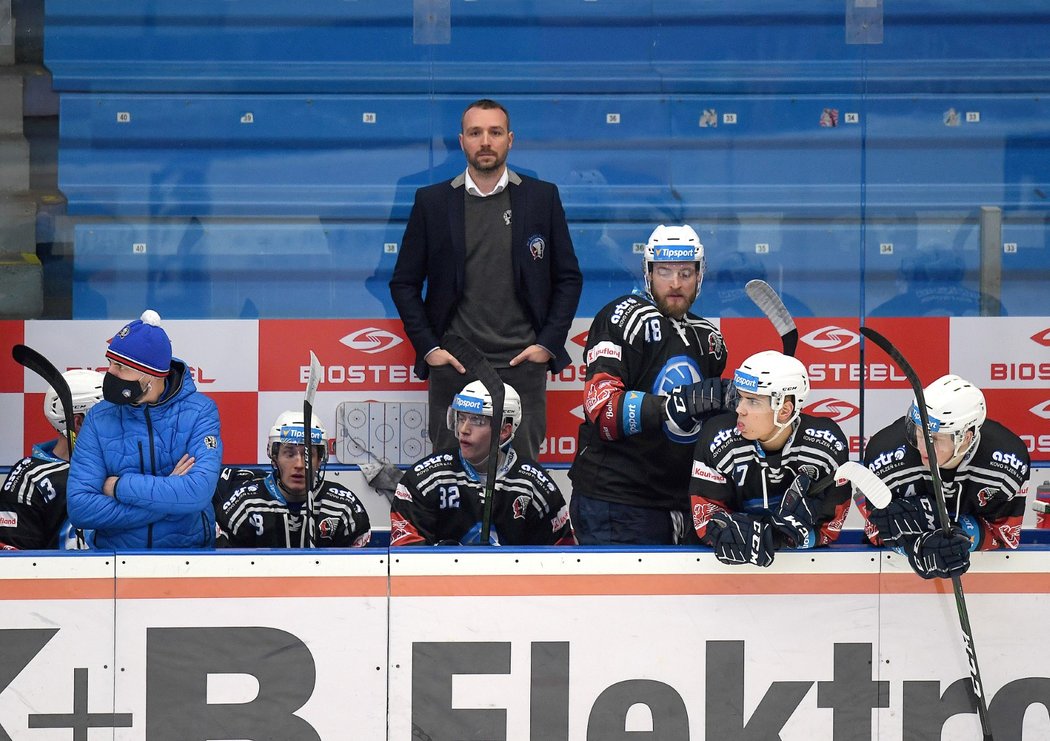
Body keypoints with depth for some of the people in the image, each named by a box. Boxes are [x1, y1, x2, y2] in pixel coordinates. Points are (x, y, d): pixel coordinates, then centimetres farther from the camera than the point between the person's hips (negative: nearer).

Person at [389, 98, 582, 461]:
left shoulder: (542, 197, 7)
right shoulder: (432, 202, 6)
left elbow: (569, 277, 10)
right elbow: (404, 282, 9)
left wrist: (549, 343, 0)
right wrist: (428, 347, -1)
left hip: (522, 363, 0)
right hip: (453, 364, 0)